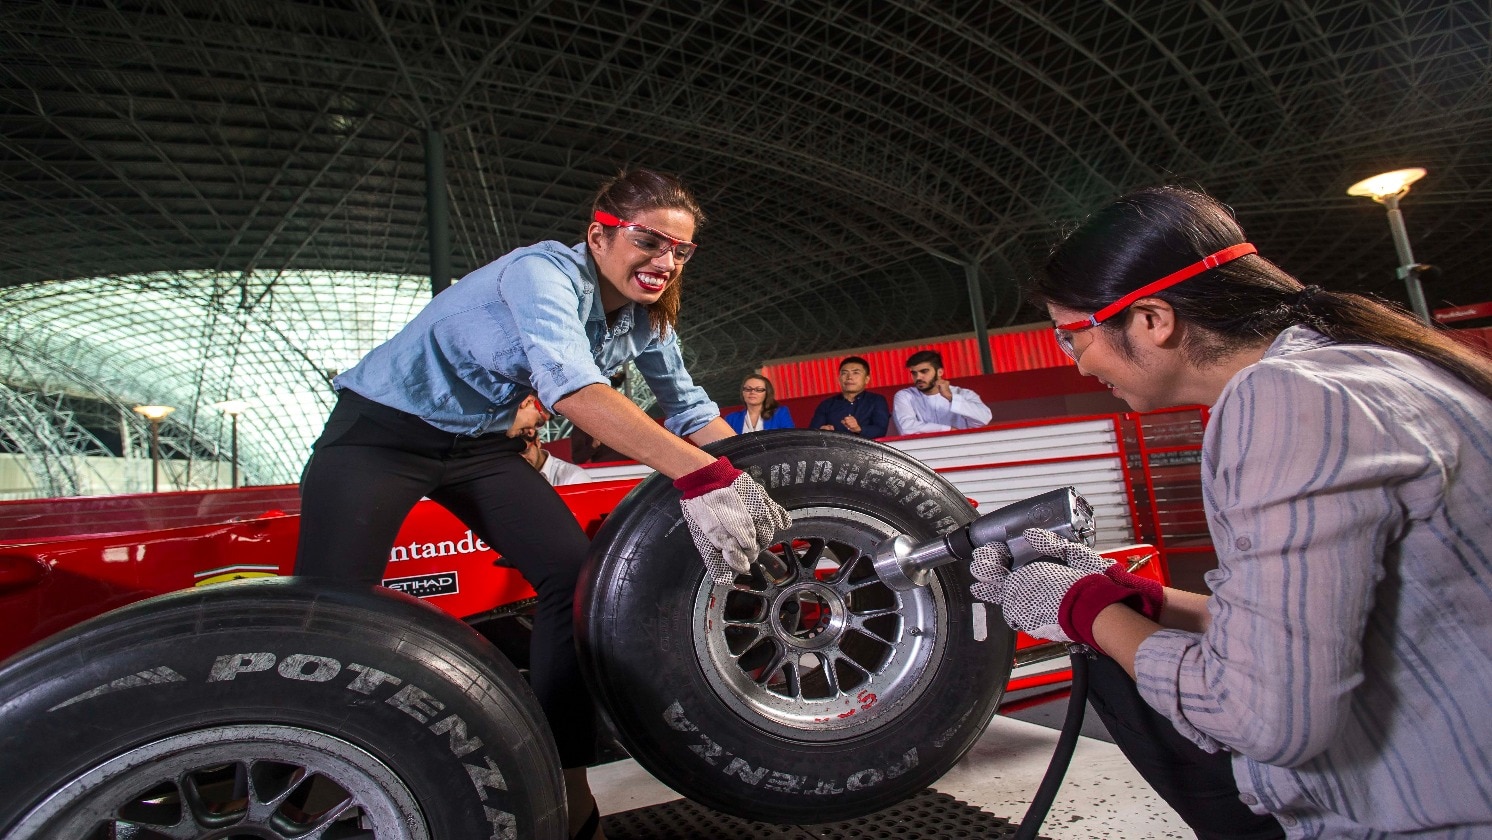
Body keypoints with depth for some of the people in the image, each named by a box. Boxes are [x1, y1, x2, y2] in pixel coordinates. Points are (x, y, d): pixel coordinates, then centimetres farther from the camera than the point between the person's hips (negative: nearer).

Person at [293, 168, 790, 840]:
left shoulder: (646, 318, -3)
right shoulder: (544, 272, -27)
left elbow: (689, 410, 4)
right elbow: (572, 385, -44)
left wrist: (751, 474, -11)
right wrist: (699, 474, -52)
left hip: (480, 445, 6)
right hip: (381, 428, -5)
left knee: (576, 576, -9)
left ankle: (562, 784, 0)